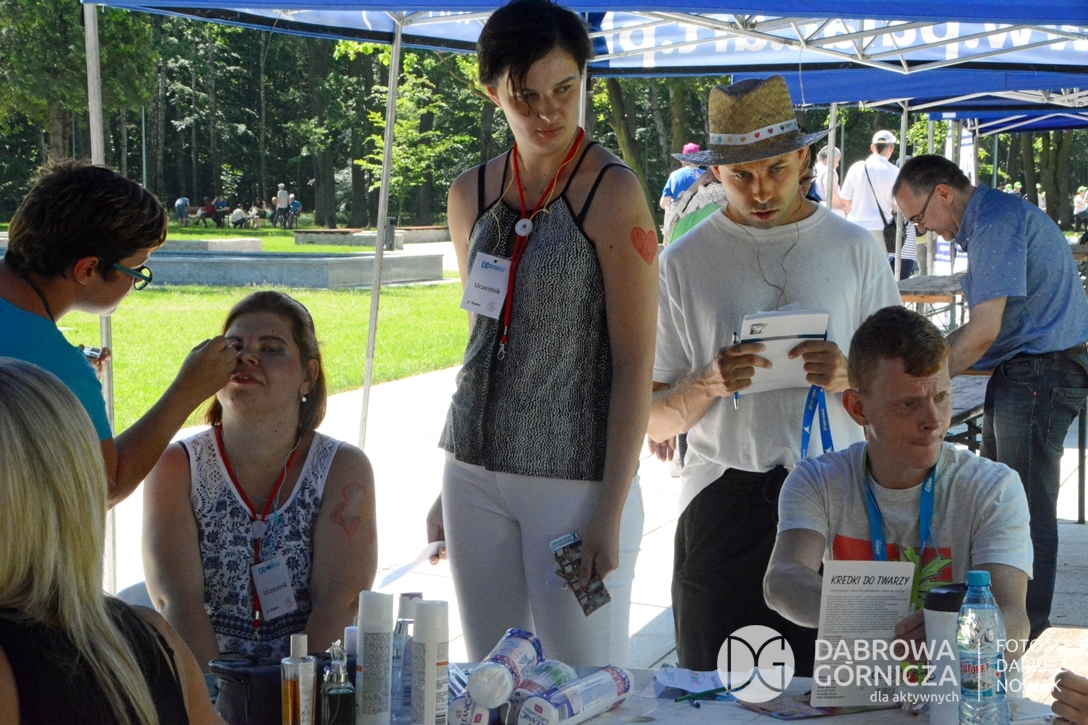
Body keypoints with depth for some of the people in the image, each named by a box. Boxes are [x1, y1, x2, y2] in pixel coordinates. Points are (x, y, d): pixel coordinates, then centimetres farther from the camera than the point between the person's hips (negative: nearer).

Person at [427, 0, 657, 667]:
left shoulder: (613, 193, -10)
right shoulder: (472, 194, 7)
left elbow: (635, 361, -11)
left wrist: (612, 511, -15)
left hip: (576, 480, -5)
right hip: (476, 479, 5)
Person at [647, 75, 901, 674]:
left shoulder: (853, 249, 7)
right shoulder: (682, 263, 6)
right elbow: (655, 421, 6)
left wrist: (848, 377, -11)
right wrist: (708, 384, -14)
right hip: (720, 506, 0)